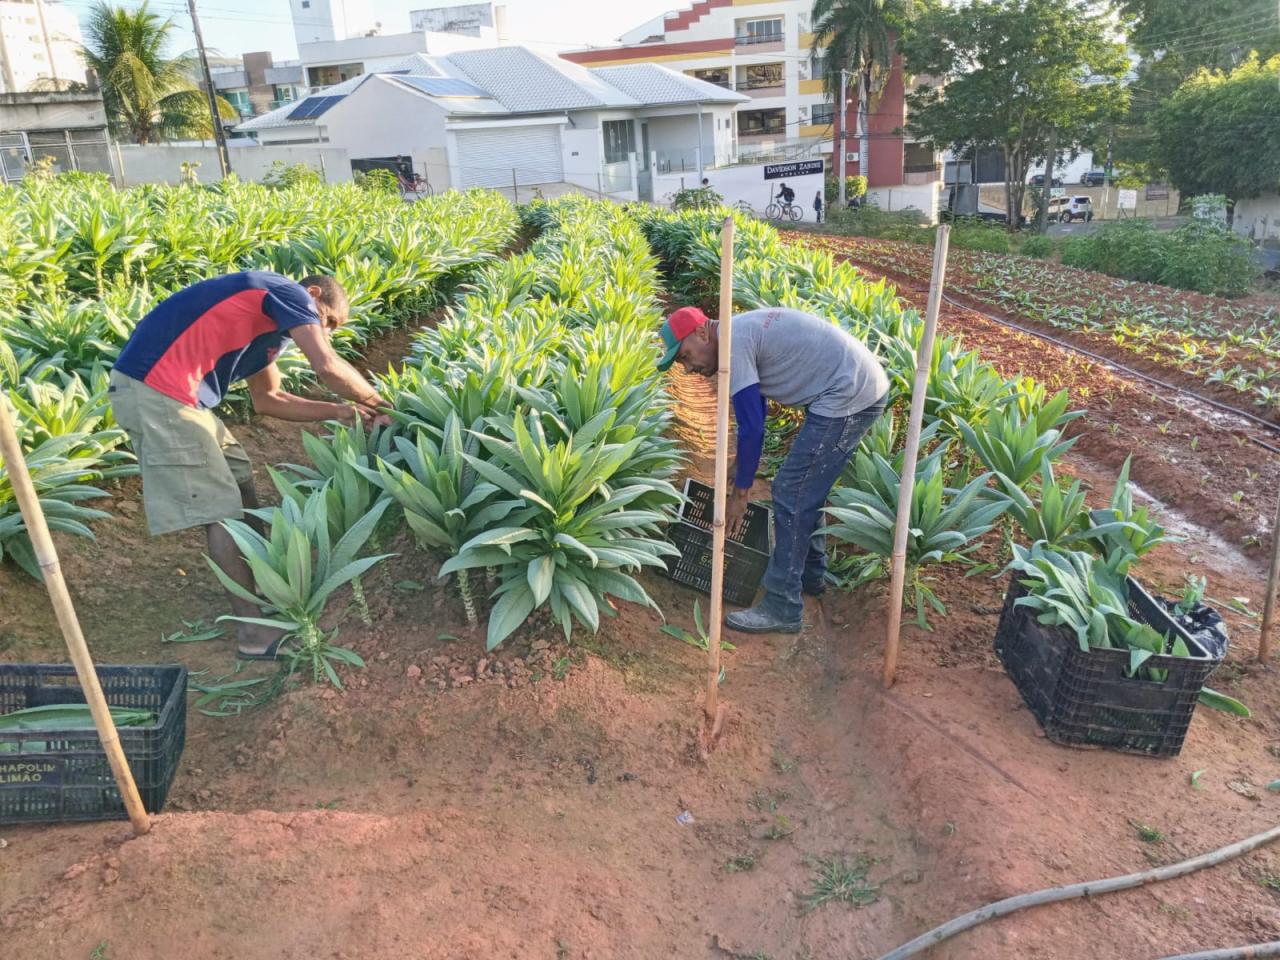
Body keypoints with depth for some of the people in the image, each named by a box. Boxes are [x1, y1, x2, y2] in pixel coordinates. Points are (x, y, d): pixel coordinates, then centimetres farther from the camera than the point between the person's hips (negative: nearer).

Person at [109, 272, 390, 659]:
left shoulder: (269, 320, 22)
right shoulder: (290, 294, -5)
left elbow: (267, 398, 25)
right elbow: (328, 367, -16)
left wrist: (337, 411, 18)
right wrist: (377, 401, 0)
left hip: (171, 391, 10)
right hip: (154, 389, -10)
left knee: (239, 480, 18)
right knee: (222, 510, -8)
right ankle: (256, 633, -3)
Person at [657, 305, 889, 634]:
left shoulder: (732, 344, -14)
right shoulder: (741, 332, 16)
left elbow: (751, 428, -15)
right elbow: (754, 418, 22)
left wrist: (739, 493, -7)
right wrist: (740, 469, 25)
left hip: (849, 395, -10)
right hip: (866, 383, 10)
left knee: (790, 493, -7)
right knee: (807, 488, 21)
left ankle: (782, 609, -1)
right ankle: (811, 574, 35)